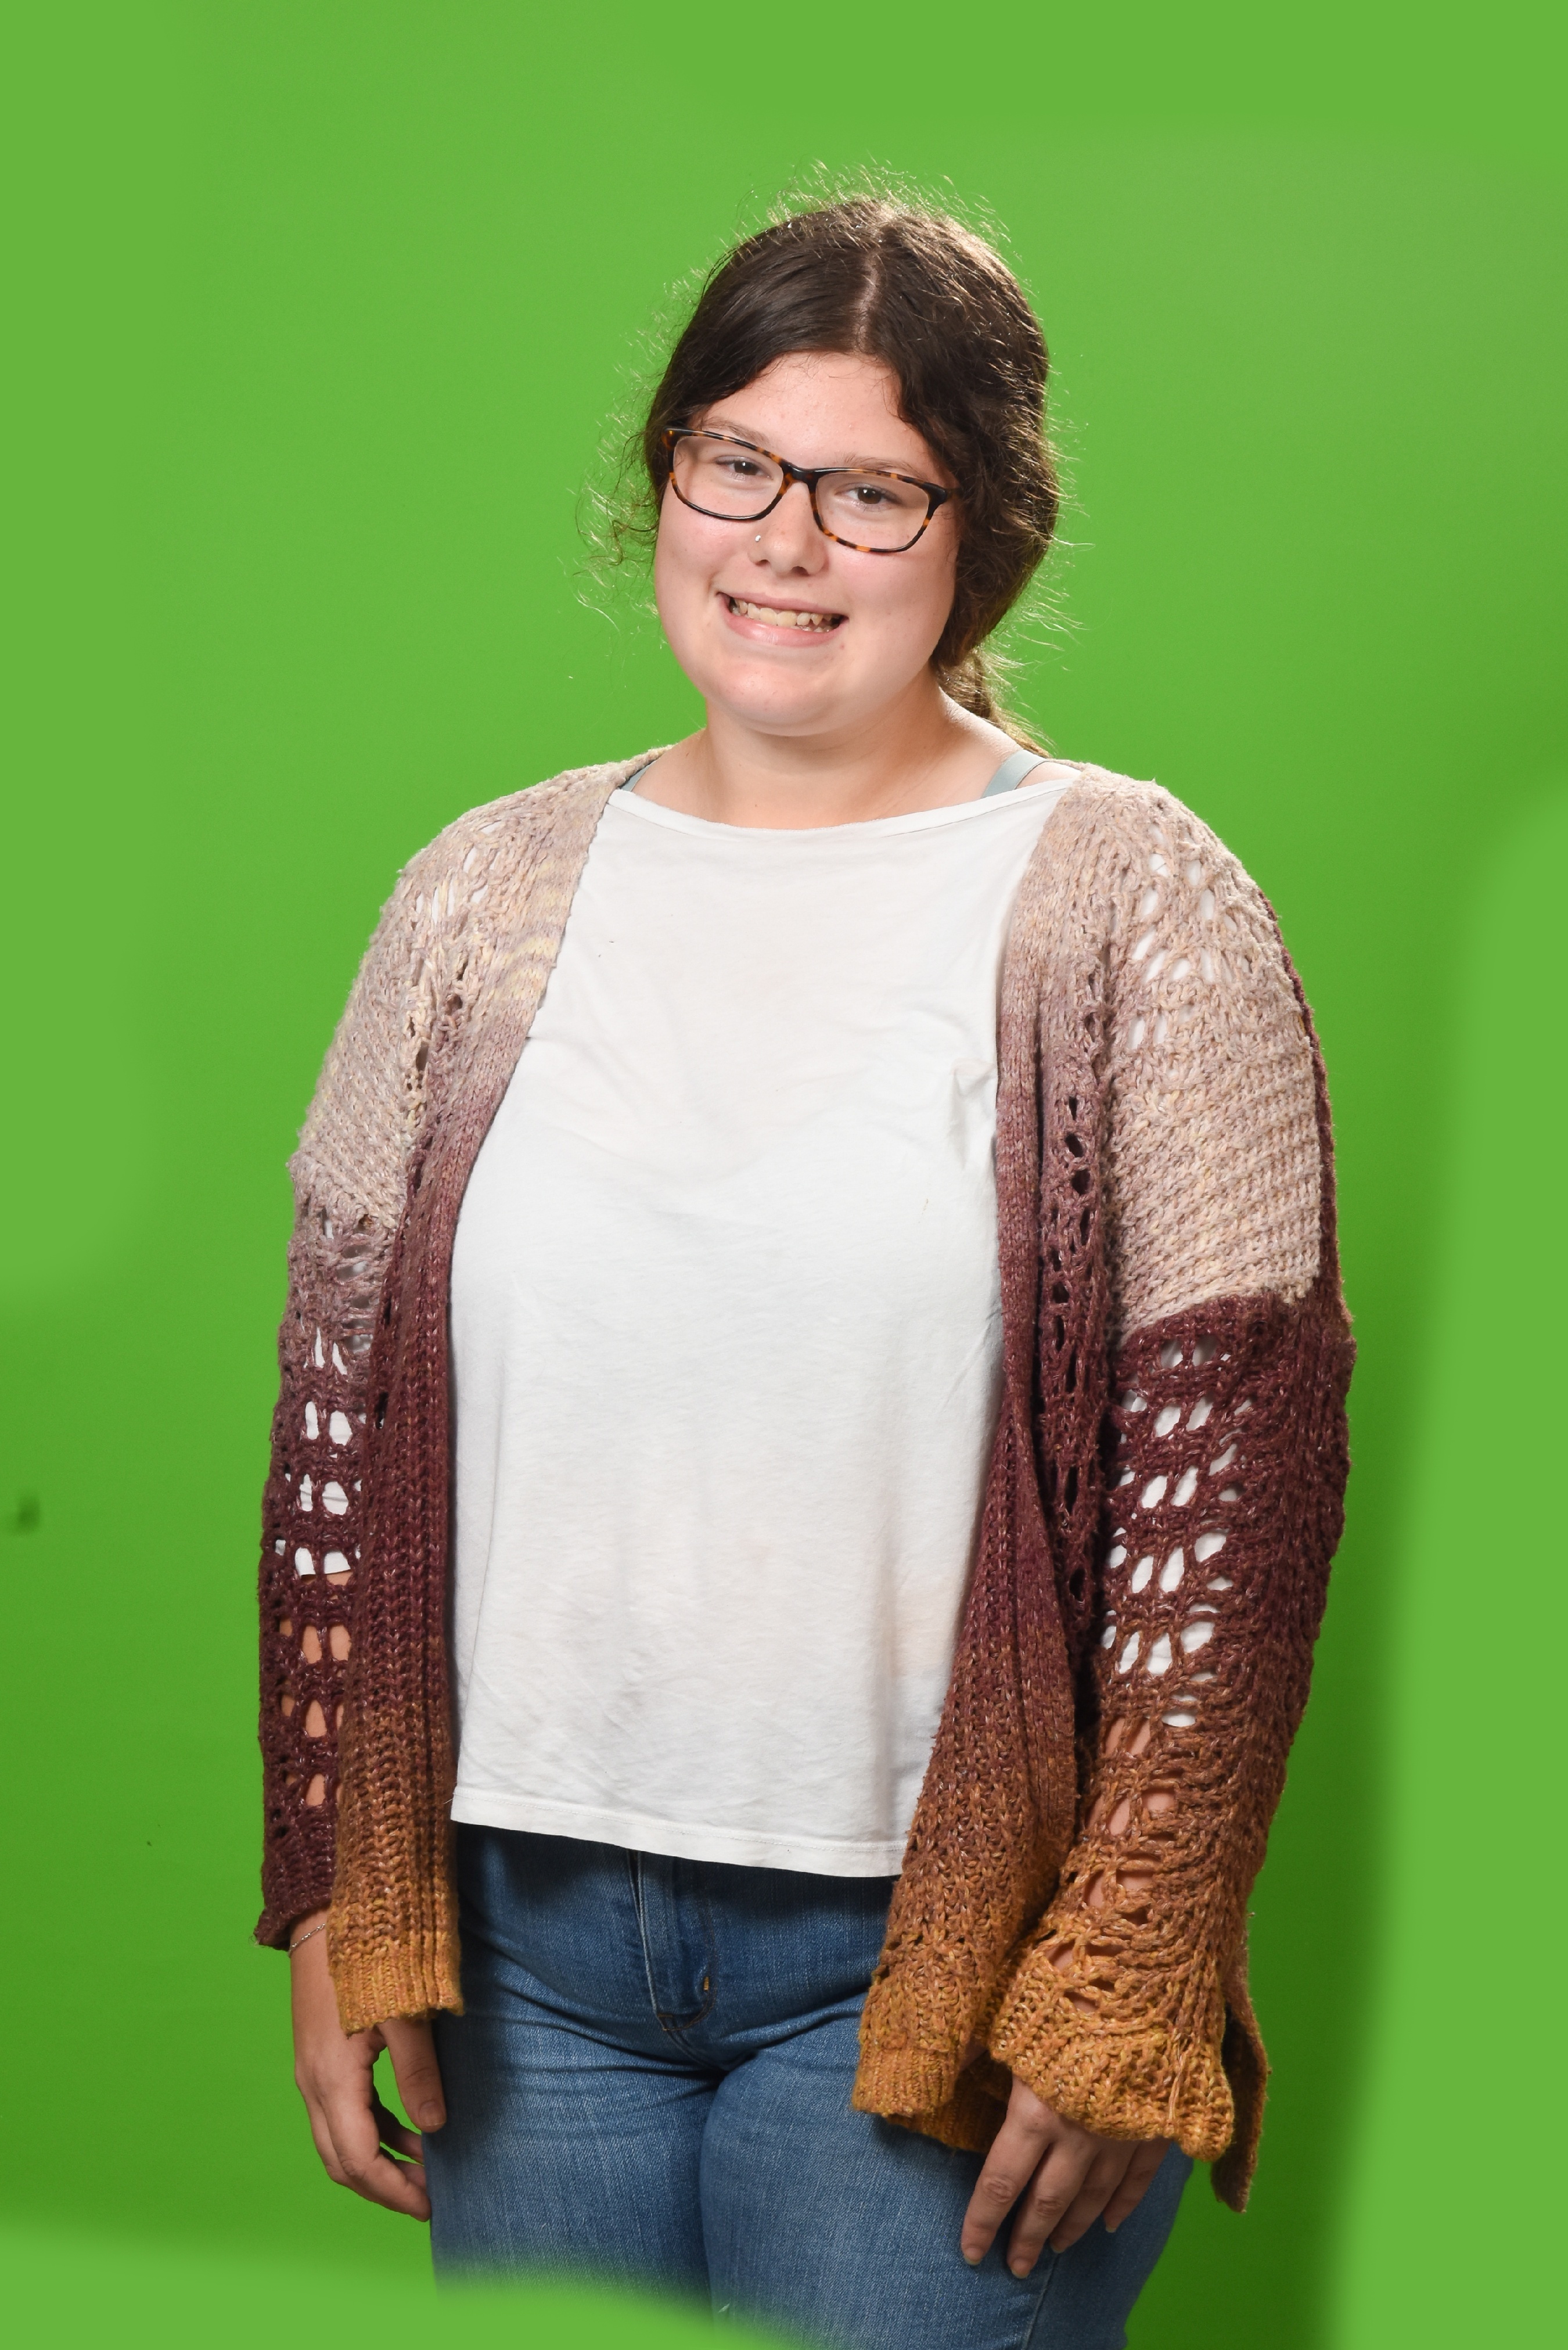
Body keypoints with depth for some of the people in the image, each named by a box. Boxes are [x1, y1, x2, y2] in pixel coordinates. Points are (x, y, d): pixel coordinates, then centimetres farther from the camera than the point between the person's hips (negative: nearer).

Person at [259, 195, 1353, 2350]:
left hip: (938, 1953, -3)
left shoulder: (1129, 903, -5)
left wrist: (1122, 1991, -11)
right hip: (518, 1934, 4)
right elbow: (340, 1409, 8)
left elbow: (1236, 1467, -8)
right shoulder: (488, 893, 6)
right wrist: (338, 1905, 4)